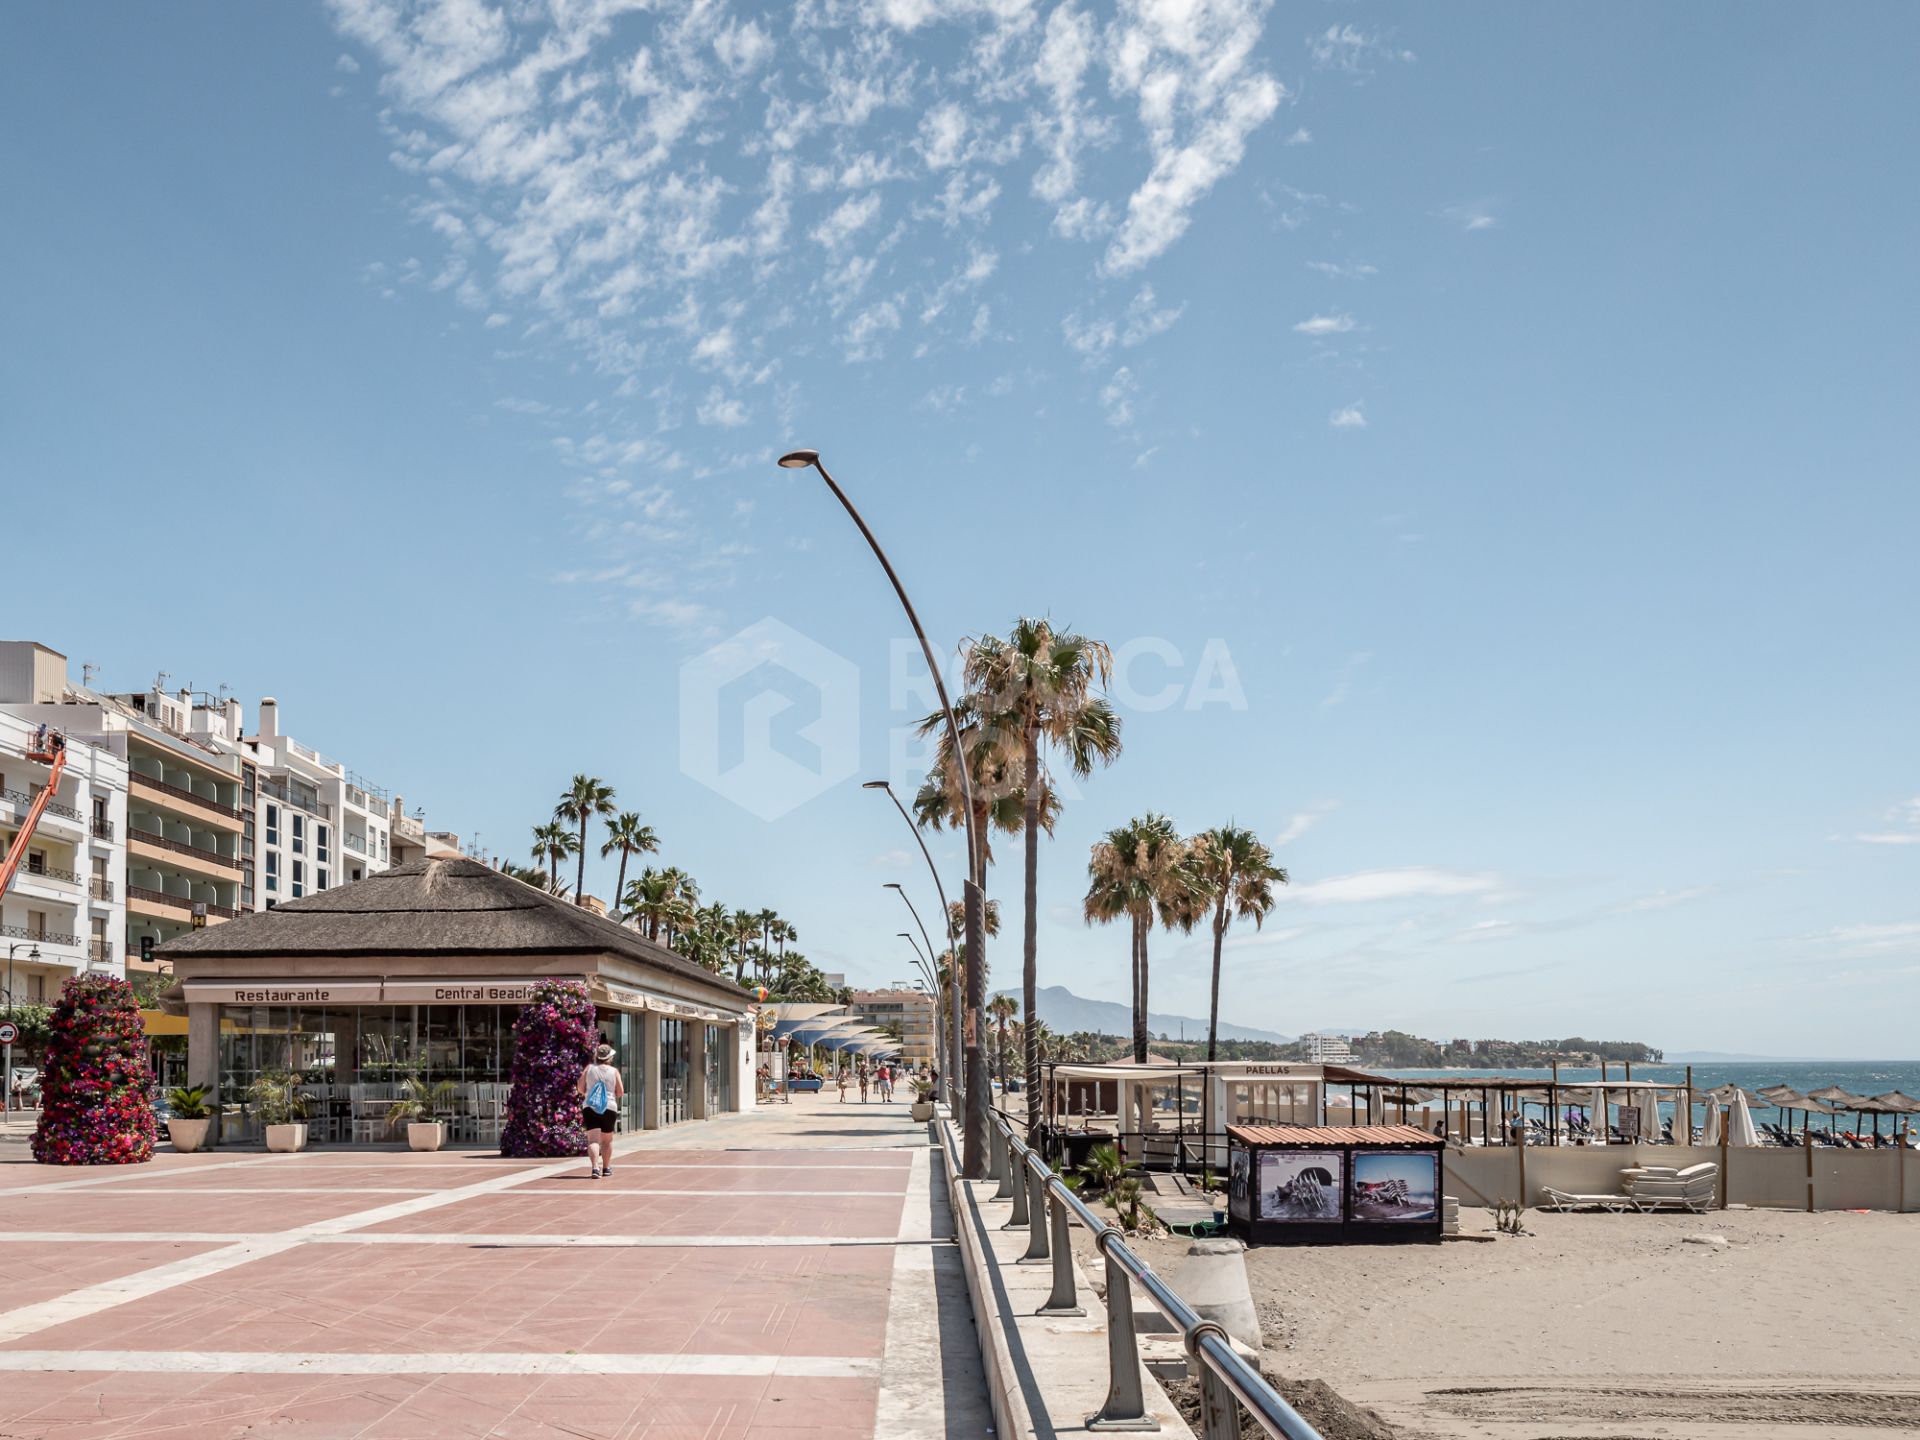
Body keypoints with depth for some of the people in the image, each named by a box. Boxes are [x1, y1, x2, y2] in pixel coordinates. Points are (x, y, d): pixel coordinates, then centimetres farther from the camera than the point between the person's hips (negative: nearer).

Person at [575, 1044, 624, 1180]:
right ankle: (606, 1168, 29)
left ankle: (595, 1167, -26)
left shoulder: (589, 1068, 3)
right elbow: (620, 1092, 1)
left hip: (589, 1107, 0)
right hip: (609, 1107, 0)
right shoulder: (614, 1072, 1)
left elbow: (580, 1089, 2)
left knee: (593, 1139, -8)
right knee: (607, 1140, 17)